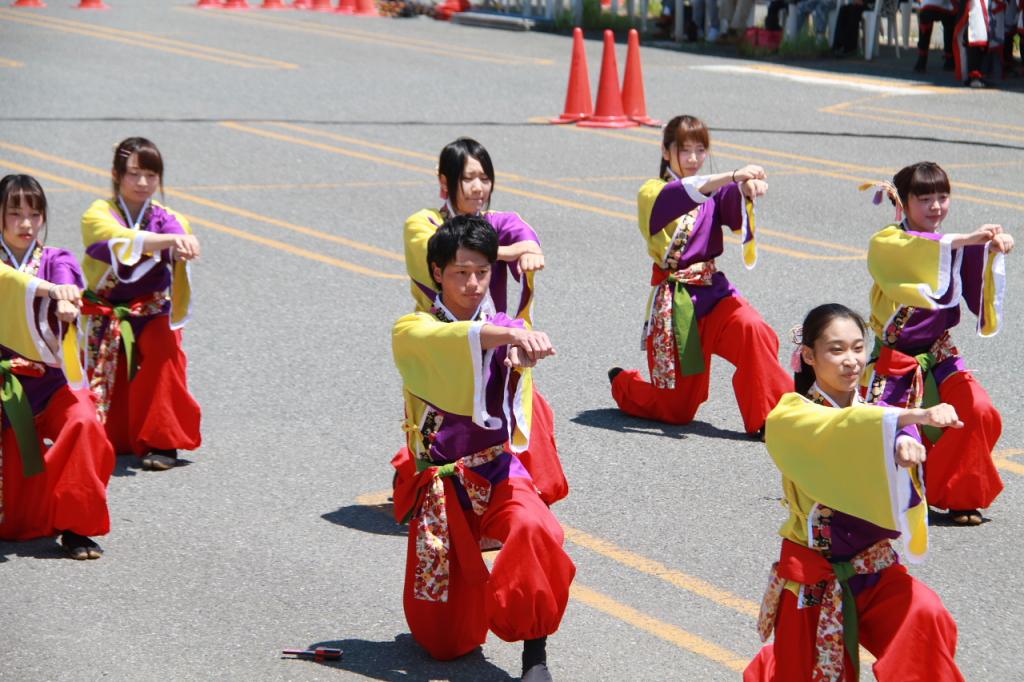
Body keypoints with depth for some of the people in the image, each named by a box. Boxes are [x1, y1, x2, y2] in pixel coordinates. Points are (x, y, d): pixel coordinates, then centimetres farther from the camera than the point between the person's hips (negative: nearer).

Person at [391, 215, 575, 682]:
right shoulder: (412, 331, -3)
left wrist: (523, 355, -42)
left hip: (497, 470, 1)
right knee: (445, 641, 4)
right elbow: (443, 340, -28)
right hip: (438, 483, -1)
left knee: (534, 528, -36)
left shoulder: (508, 329, 4)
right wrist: (506, 334, -45)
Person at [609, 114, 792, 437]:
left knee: (752, 328, -31)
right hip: (672, 299, -3)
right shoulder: (652, 193, -3)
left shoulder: (714, 193, 9)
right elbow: (677, 198, -28)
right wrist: (732, 177, -42)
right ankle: (622, 383, 35)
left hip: (712, 291, 3)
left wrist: (747, 191, -41)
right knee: (676, 410, 3)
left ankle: (768, 417, -20)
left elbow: (735, 208, -15)